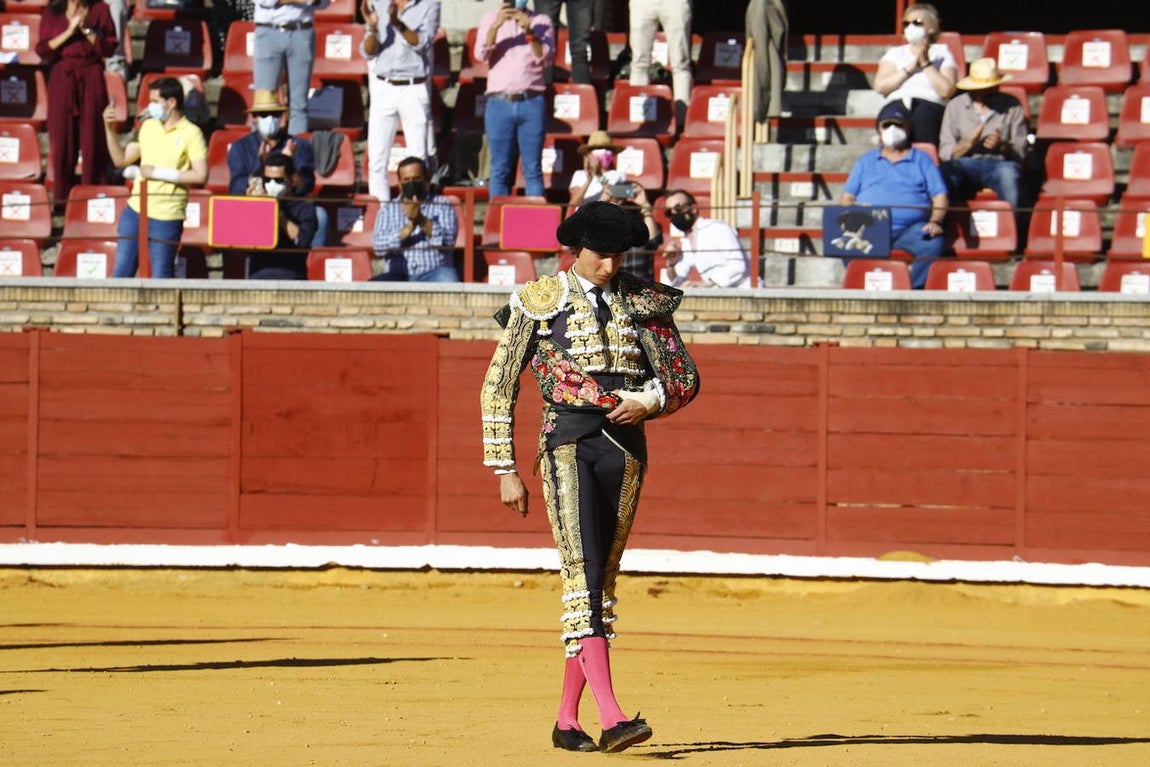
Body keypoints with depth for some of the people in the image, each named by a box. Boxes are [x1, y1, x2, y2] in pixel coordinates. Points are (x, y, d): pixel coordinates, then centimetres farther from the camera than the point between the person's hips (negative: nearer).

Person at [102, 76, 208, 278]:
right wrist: (110, 129, 4)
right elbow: (121, 159, 16)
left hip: (166, 217, -6)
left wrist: (159, 173, -15)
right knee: (121, 273, 6)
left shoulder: (191, 134, -7)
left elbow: (200, 175, -16)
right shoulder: (148, 127, 11)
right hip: (135, 211, 6)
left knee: (161, 279, 0)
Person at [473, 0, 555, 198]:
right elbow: (481, 55, -2)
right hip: (500, 102, 0)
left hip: (532, 102, 0)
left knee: (533, 170, -1)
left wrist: (529, 32, -14)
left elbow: (545, 59, 0)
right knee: (500, 171, 0)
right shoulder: (491, 18, 11)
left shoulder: (541, 21, 10)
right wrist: (496, 25, -16)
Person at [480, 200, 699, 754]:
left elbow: (685, 378, 14)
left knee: (603, 582, 7)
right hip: (568, 444, -4)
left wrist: (650, 400, -8)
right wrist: (506, 472, 0)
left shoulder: (643, 302, 10)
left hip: (626, 449, 4)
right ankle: (612, 718, -27)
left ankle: (567, 720, 16)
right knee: (583, 577, -16)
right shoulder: (539, 302, 2)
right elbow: (498, 389, 4)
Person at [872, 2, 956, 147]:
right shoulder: (895, 53, 25)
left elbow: (946, 91, -1)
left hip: (931, 104, -1)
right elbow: (880, 86, 6)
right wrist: (910, 68, 0)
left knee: (922, 115, -39)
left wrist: (926, 63, -1)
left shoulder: (942, 54, 17)